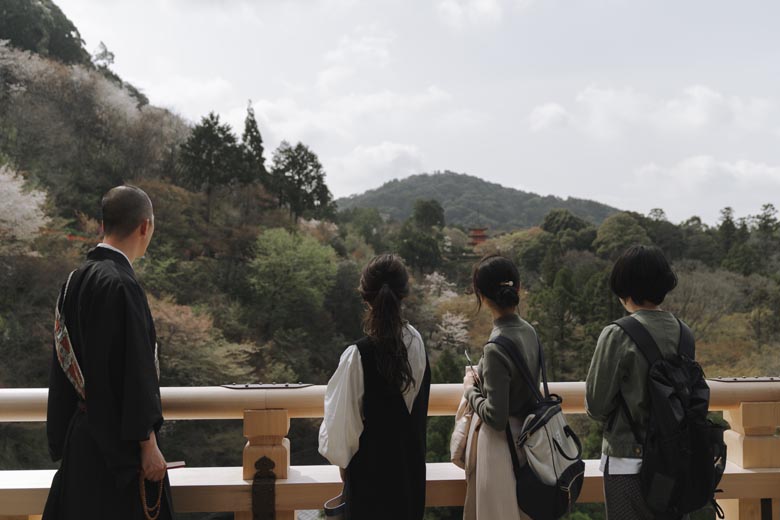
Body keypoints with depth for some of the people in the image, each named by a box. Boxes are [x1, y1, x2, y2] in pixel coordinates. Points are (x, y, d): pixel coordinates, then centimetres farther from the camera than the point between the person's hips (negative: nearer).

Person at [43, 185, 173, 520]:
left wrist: (65, 435, 19)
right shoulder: (121, 285, -21)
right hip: (119, 441, -9)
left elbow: (67, 359, 12)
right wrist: (148, 444, -16)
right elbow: (134, 370, -22)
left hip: (83, 432, 9)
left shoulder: (76, 279, 6)